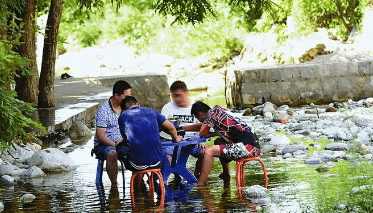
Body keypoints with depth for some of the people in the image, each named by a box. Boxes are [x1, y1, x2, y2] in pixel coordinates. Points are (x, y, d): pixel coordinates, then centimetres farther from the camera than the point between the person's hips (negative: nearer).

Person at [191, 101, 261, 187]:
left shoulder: (212, 112, -4)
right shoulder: (218, 110, 22)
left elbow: (202, 133, 1)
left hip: (249, 147, -10)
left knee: (209, 151, -12)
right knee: (218, 142, 31)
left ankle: (200, 184, -11)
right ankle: (226, 176, 38)